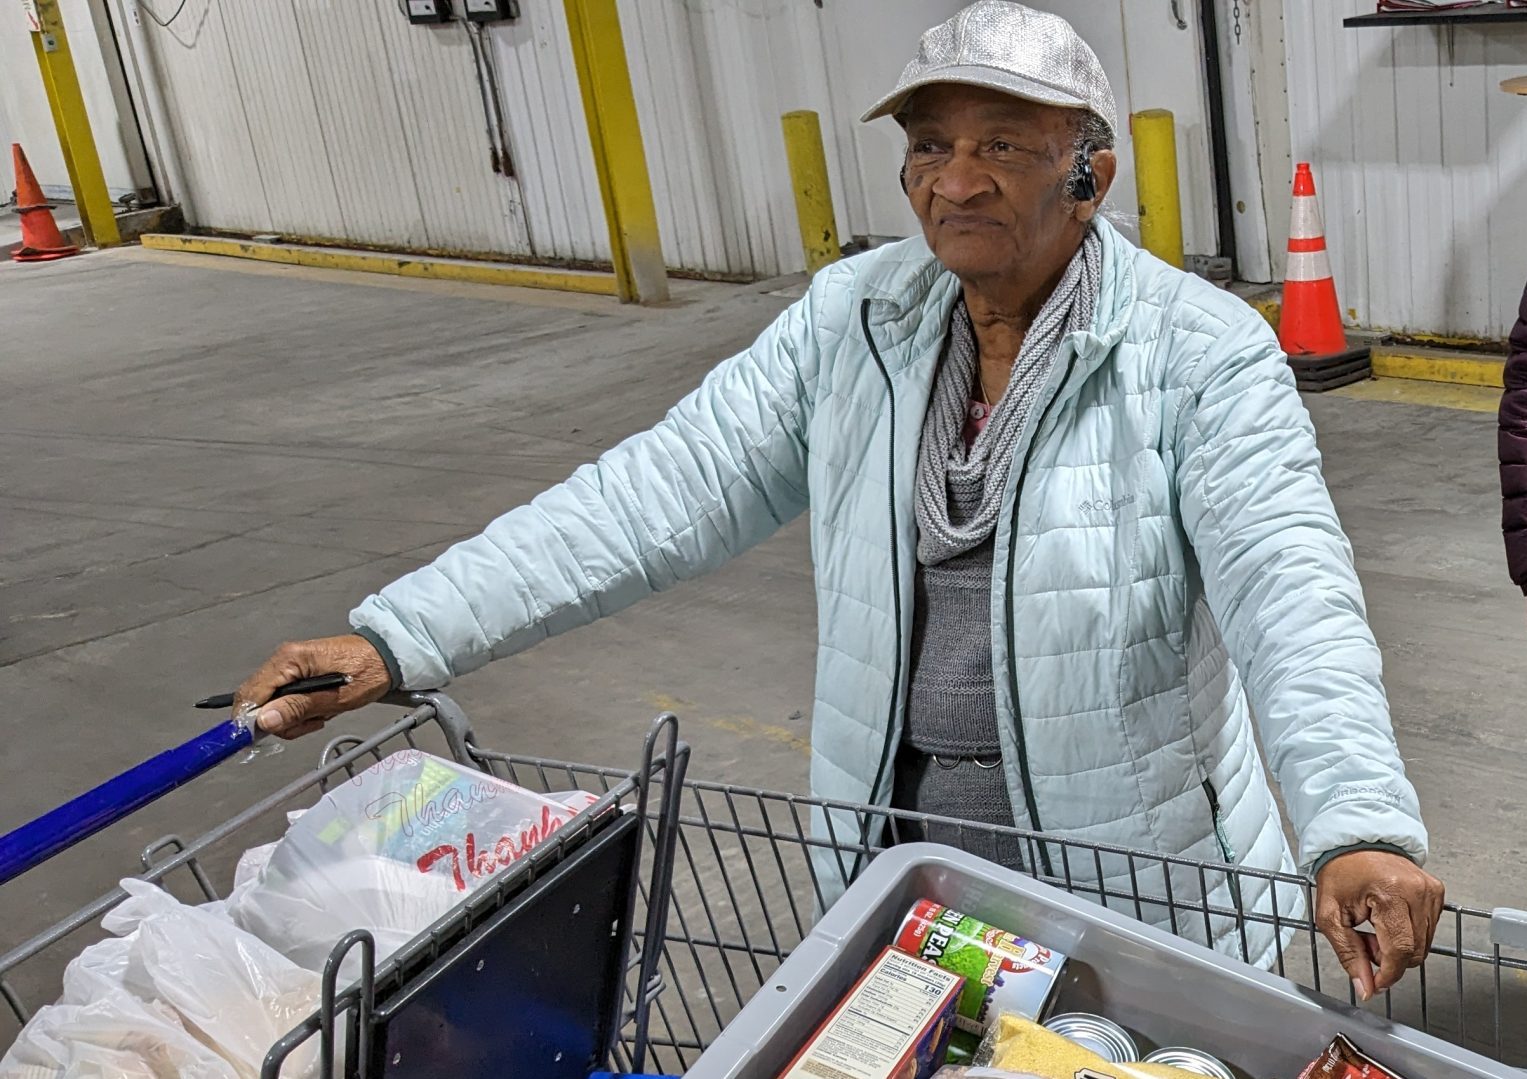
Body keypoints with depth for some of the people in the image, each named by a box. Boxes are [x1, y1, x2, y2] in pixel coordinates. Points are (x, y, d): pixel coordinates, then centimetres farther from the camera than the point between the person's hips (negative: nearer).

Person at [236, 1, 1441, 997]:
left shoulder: (1201, 352, -14)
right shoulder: (851, 322, -4)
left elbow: (1286, 578, -26)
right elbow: (659, 493, -9)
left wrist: (1358, 823, -44)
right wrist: (398, 638, -17)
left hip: (1135, 881, -3)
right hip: (893, 846, 4)